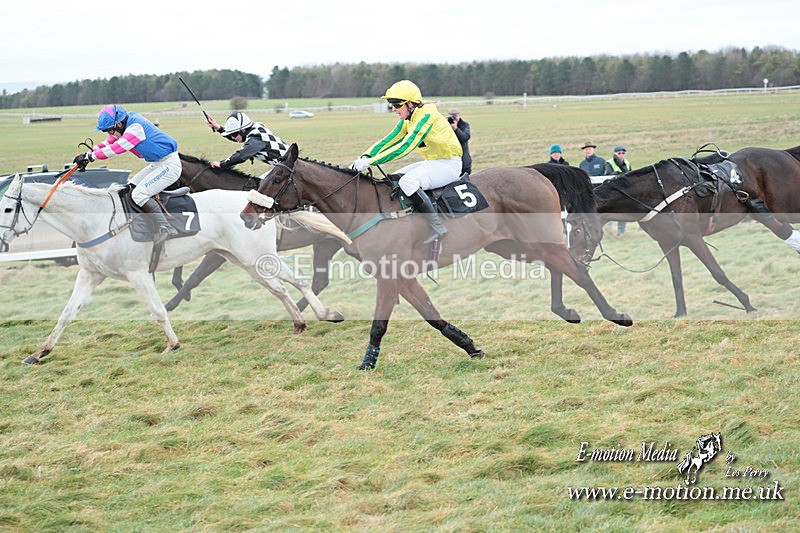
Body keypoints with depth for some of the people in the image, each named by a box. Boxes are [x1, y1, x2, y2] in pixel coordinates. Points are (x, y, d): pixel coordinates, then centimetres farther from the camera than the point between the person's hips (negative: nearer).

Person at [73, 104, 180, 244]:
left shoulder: (136, 127, -23)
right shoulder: (127, 126, 7)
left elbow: (116, 148, -26)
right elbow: (108, 143, 10)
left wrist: (90, 156, -22)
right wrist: (87, 154, 0)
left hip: (169, 165, -11)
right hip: (158, 164, 11)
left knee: (139, 194, -17)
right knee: (131, 188, 14)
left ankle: (165, 228, -20)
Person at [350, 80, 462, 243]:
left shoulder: (426, 116, -22)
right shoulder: (407, 120, 7)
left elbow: (405, 147, -29)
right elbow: (388, 141, 7)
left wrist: (370, 162, -31)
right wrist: (365, 157, -11)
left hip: (449, 164, -10)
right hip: (433, 162, 10)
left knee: (408, 181, -29)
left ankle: (438, 227, -27)